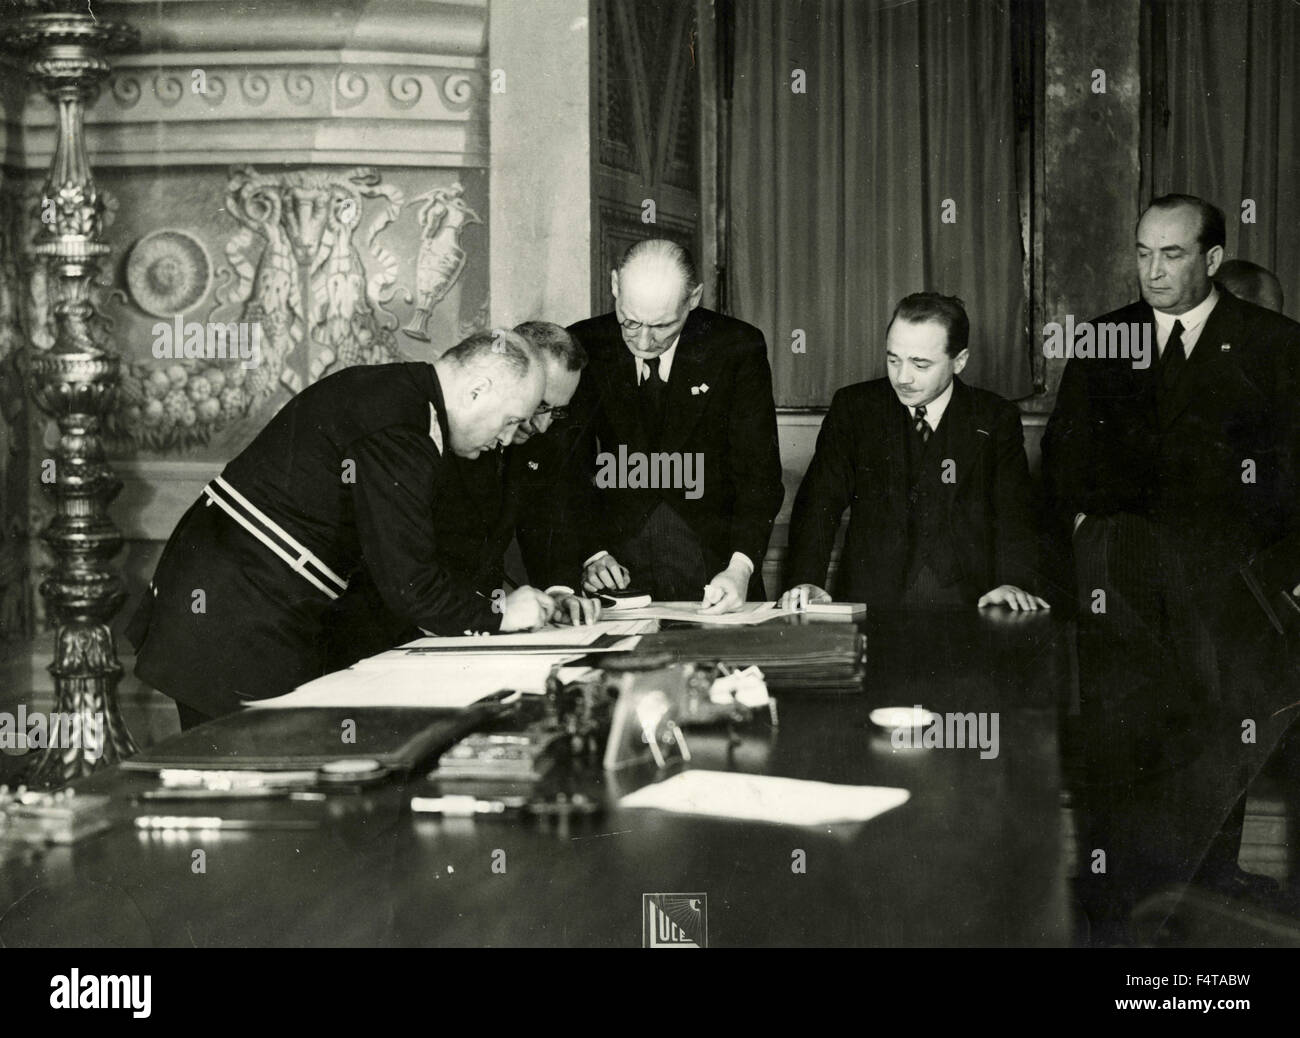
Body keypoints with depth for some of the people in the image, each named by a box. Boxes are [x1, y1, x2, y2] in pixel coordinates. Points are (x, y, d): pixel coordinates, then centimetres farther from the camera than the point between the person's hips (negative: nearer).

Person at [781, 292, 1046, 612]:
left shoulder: (996, 418, 8)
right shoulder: (853, 407, 7)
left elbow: (1014, 513, 1)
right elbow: (819, 502, 0)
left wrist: (1013, 583, -20)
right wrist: (805, 581, -18)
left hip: (967, 604, 1)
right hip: (870, 602, -1)